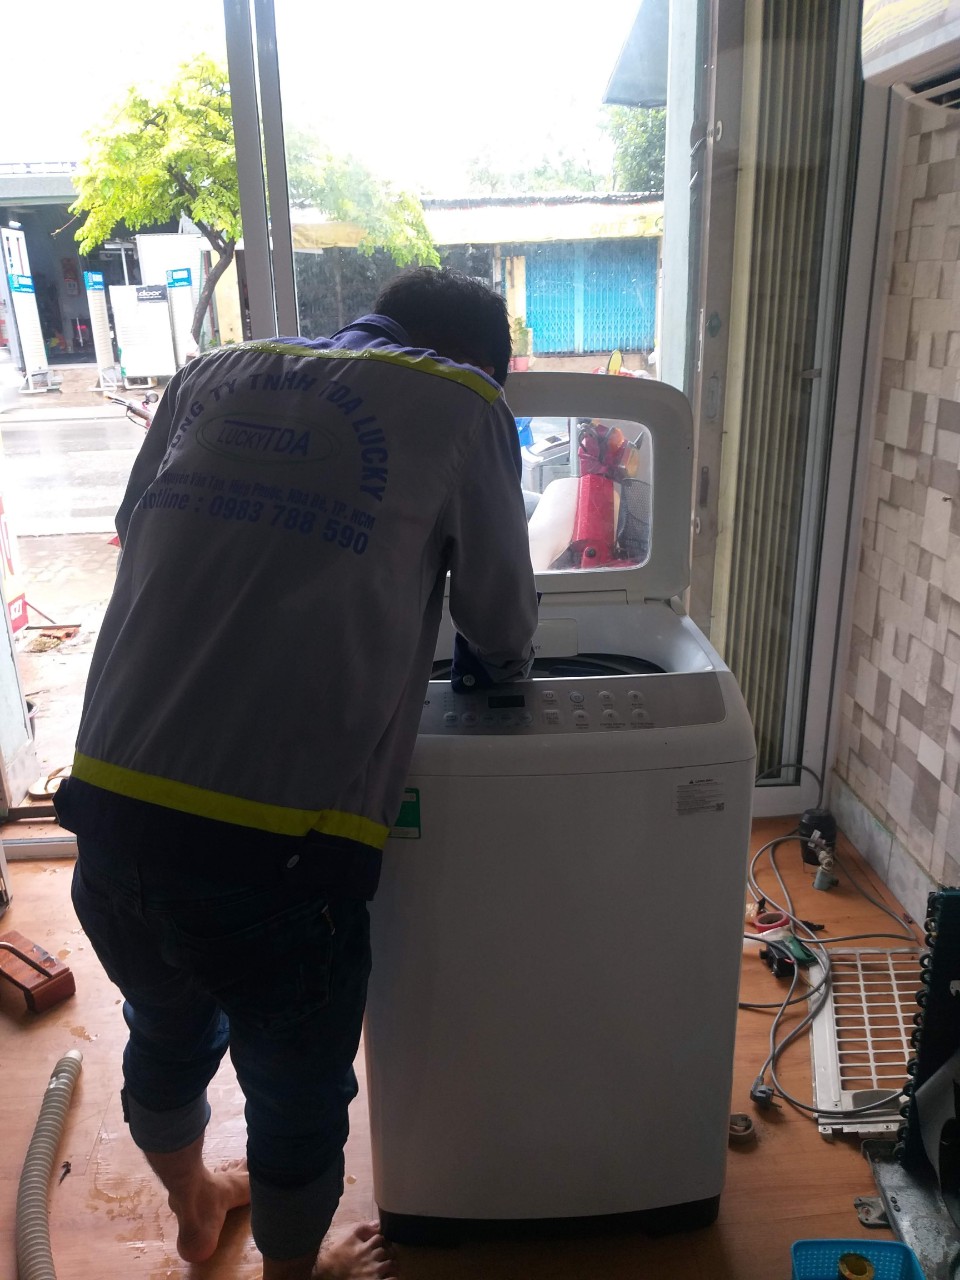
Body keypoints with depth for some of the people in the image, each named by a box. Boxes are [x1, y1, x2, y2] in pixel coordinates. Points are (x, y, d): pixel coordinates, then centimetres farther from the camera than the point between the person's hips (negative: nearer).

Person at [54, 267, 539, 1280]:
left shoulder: (213, 373, 12)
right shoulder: (462, 403, 0)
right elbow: (500, 625, 7)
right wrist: (494, 668, 30)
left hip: (109, 812, 6)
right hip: (271, 853, -5)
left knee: (166, 1035, 33)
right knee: (298, 1096, 24)